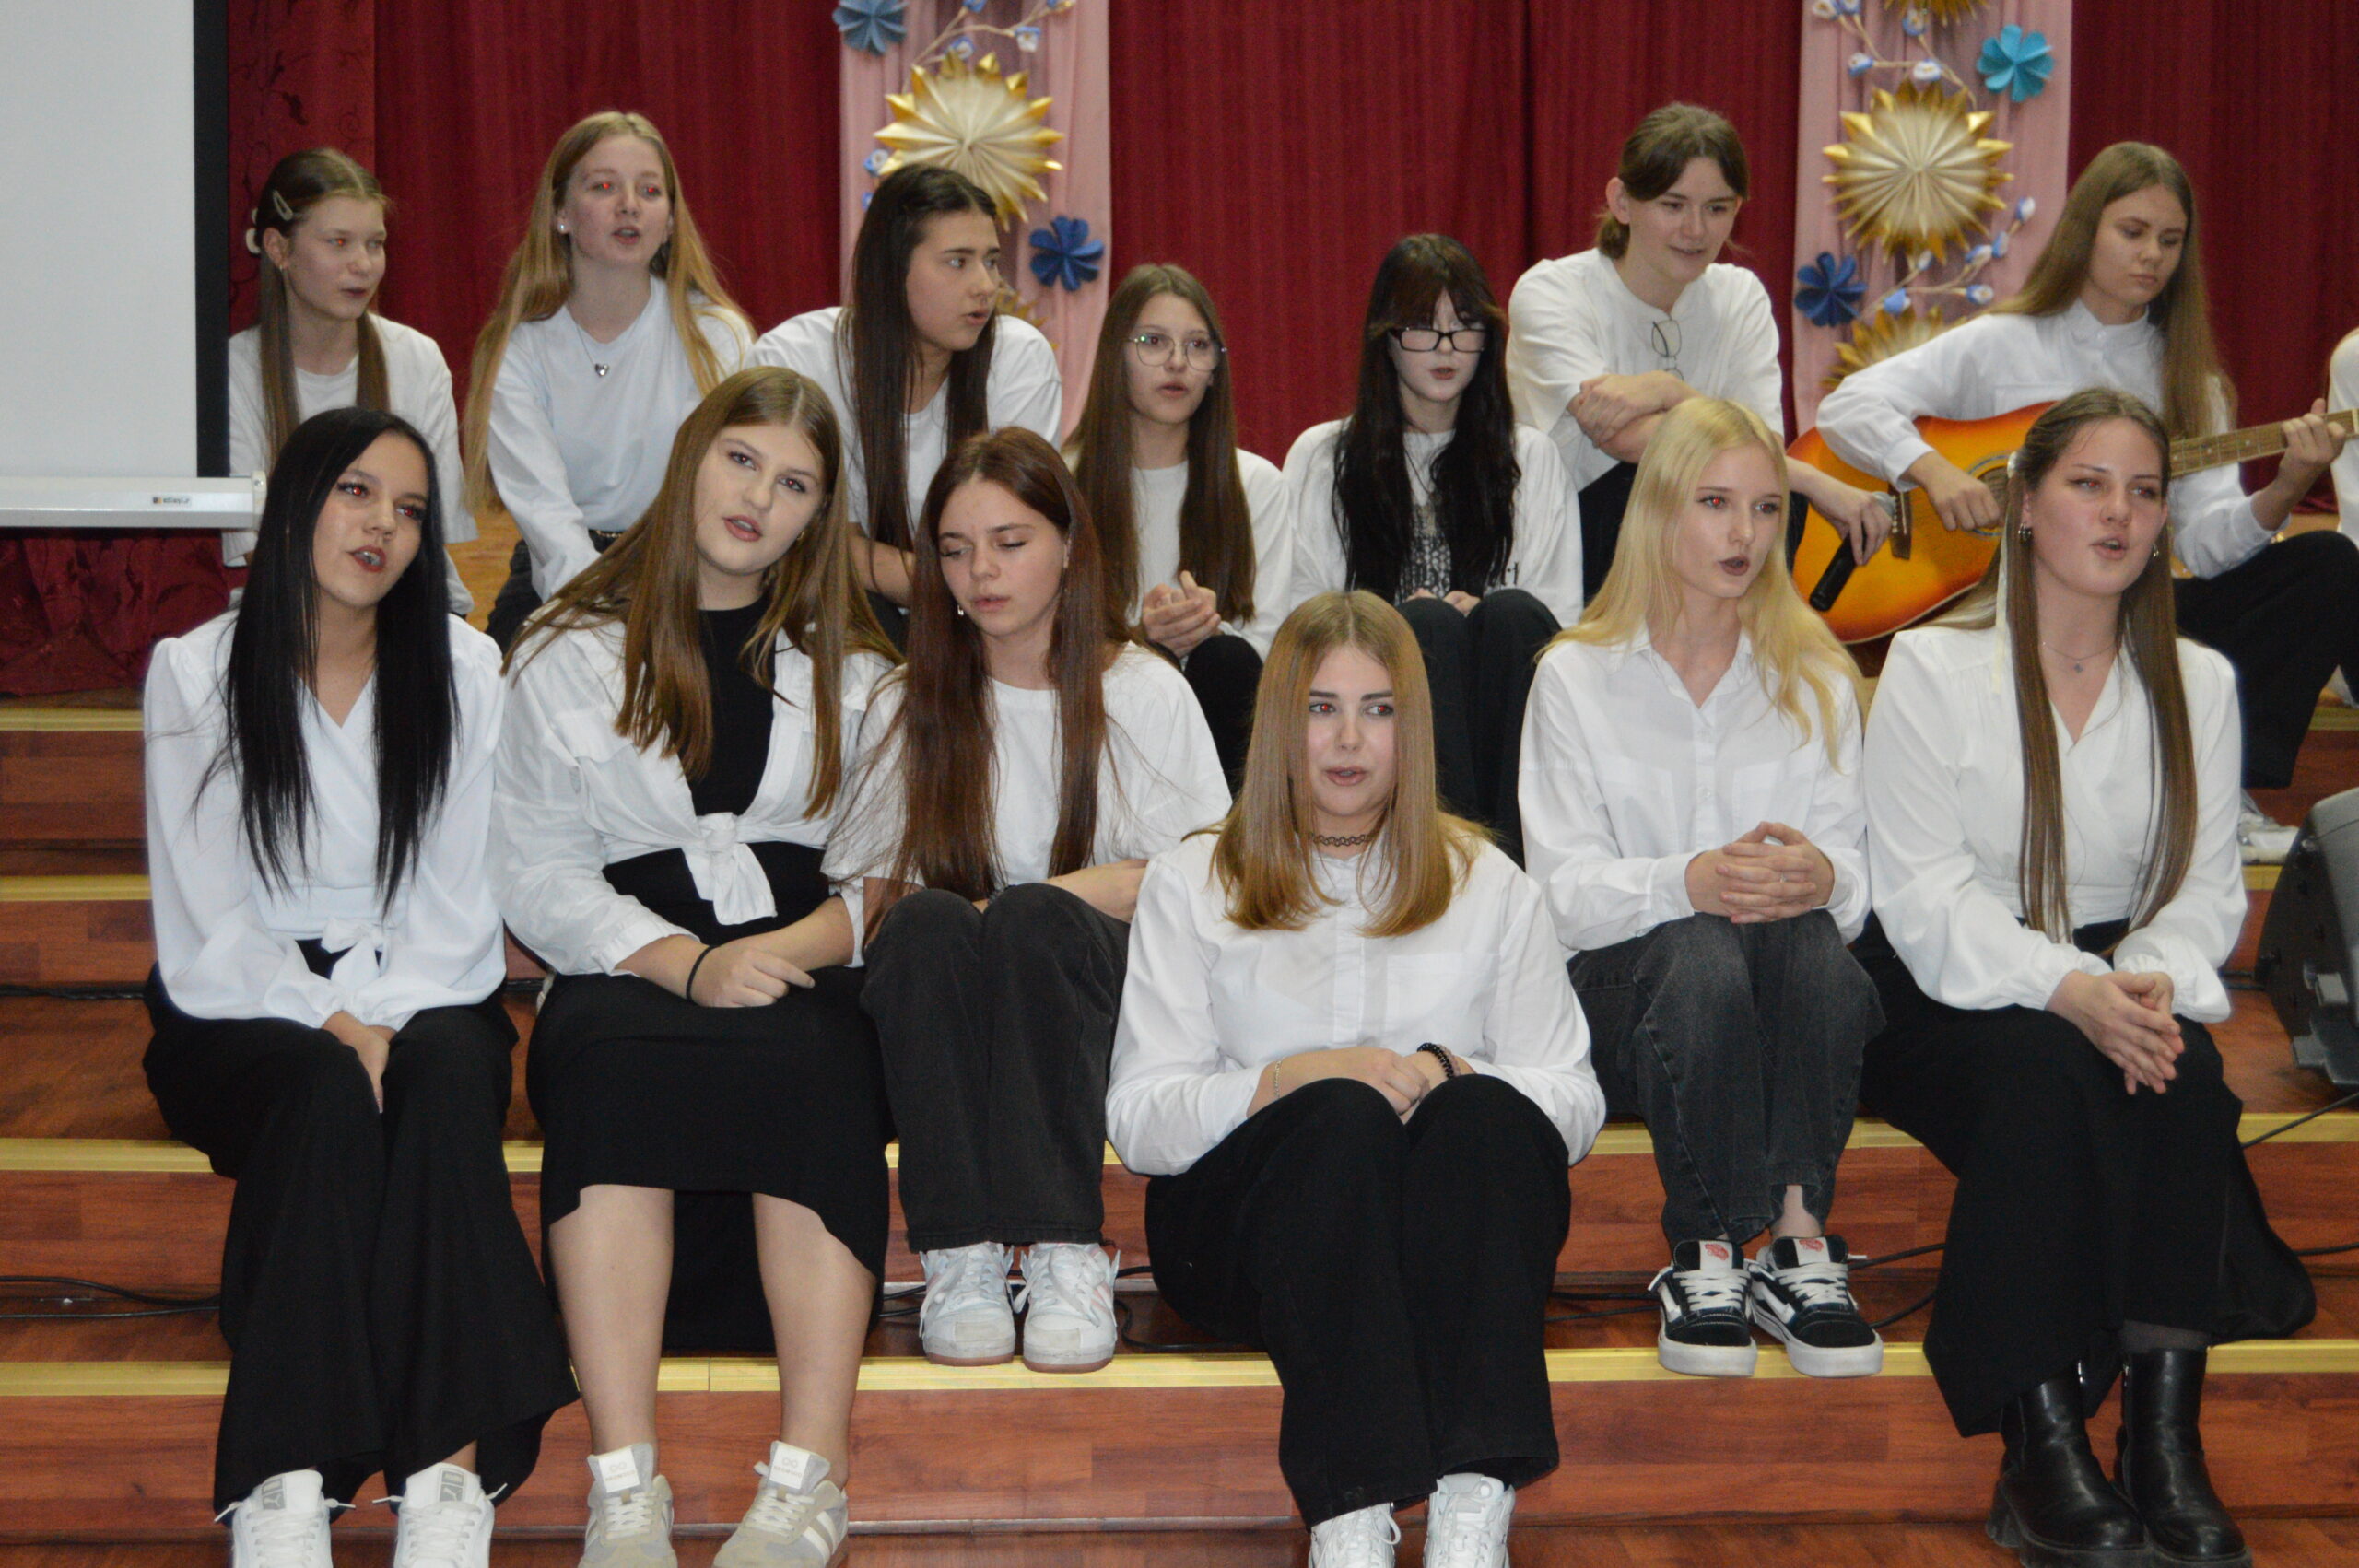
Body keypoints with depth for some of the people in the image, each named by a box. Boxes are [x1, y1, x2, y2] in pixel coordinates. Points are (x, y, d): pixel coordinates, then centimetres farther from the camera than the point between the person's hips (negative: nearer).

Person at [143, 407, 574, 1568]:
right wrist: (327, 1022, -20)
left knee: (444, 1078, -34)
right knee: (323, 1090, -35)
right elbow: (204, 922, -4)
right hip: (243, 1010, -1)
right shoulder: (194, 672, 3)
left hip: (420, 995, 1)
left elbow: (460, 898, 1)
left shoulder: (462, 669, 8)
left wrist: (385, 1019, -17)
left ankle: (452, 1472, -41)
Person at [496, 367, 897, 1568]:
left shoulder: (851, 669, 21)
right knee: (611, 1061, -36)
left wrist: (792, 948, -13)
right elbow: (535, 873, 4)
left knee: (806, 1062, -35)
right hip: (626, 973, 0)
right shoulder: (570, 655, 16)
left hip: (804, 973, 1)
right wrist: (684, 964, -13)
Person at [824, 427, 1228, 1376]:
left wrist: (1091, 887, -16)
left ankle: (1067, 1256, -37)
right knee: (927, 924, -34)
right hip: (942, 1012, 1)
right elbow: (864, 893, 7)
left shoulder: (1145, 693, 10)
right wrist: (920, 916, -16)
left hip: (1100, 997, -1)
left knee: (1033, 917, -35)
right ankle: (960, 1257, -36)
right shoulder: (906, 709, 14)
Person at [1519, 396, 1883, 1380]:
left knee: (1808, 934, -34)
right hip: (1629, 980, -1)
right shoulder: (1577, 678, 8)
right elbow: (1566, 889, -3)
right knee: (1701, 953, -36)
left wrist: (1821, 877, -21)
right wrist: (1688, 881, -24)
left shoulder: (1815, 678, 15)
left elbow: (1856, 872, 5)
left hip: (1789, 1001, 2)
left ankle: (1799, 1239, -32)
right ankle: (1705, 1258, -29)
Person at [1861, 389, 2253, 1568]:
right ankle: (2039, 1447, -30)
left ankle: (2165, 1434, -30)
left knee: (2187, 1072, -30)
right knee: (2043, 1074, -34)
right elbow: (1923, 894, -11)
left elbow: (2206, 885, 3)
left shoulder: (2196, 683, 10)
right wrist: (2066, 989, -27)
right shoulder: (1933, 666, -3)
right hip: (1944, 987, -3)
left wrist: (2157, 978, -20)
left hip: (2113, 979, 3)